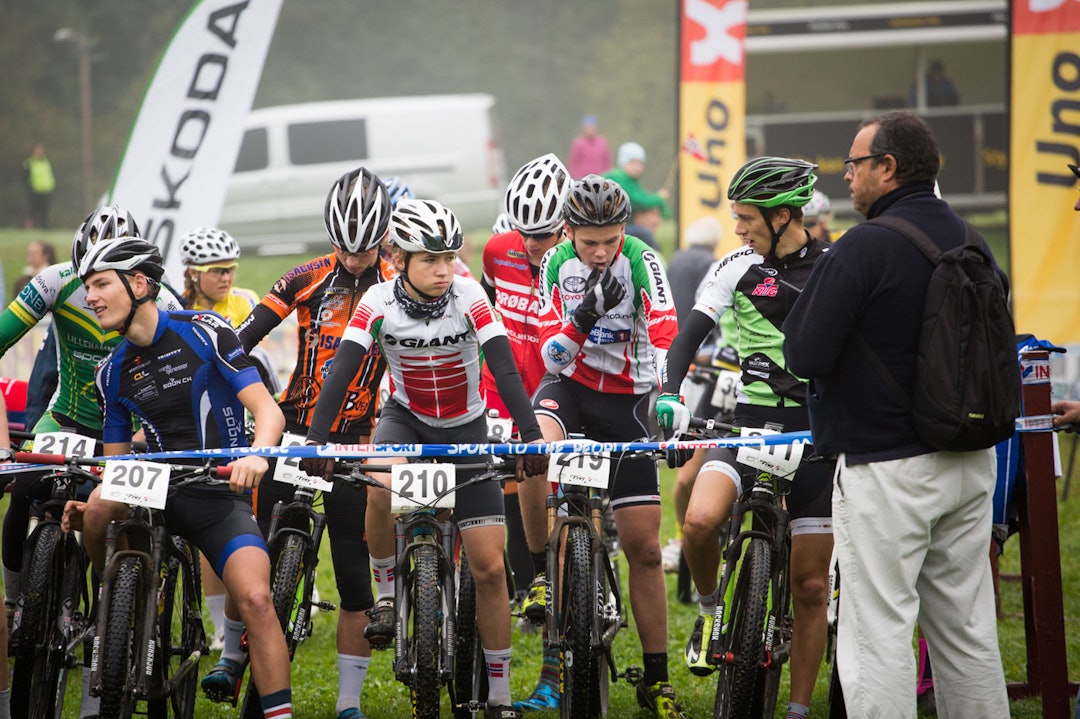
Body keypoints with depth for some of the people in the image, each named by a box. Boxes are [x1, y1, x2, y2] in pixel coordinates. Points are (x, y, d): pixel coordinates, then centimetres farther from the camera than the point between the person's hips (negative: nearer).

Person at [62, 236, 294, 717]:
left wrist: (256, 454, -36)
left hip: (220, 495, -3)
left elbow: (268, 410, -13)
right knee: (98, 506, -29)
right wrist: (87, 509, -10)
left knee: (254, 599, -26)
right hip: (159, 489, 4)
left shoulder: (203, 332, -7)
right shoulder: (112, 372, 8)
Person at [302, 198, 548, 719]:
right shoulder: (379, 302, -19)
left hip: (465, 429, 0)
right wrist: (316, 441, -39)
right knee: (382, 487, -37)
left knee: (489, 567, -5)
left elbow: (505, 369, -26)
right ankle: (387, 593, -12)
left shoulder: (468, 296, -20)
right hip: (406, 418, 0)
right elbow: (342, 371, -26)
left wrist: (531, 436, -39)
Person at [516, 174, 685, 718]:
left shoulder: (640, 260, -14)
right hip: (569, 385, 1)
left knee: (644, 548, -1)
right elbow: (552, 352, -11)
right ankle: (540, 573, -15)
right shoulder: (557, 264, -8)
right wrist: (586, 316, -30)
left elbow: (665, 334, -25)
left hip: (626, 400, -1)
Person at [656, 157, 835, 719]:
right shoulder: (739, 267, 1)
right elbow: (690, 334, -1)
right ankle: (711, 610, 1)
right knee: (701, 519, -28)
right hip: (750, 420, 0)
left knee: (811, 586, 1)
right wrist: (670, 394, -18)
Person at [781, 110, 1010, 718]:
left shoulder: (863, 249, -16)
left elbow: (805, 355, -15)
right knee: (968, 633, 13)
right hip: (971, 463, 7)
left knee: (878, 633, -4)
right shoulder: (969, 241, 7)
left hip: (887, 468, -7)